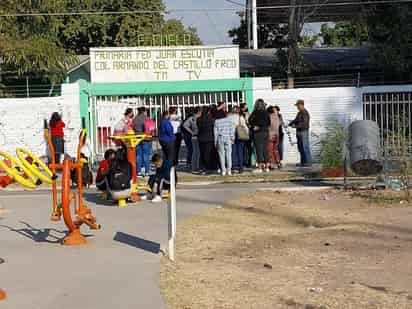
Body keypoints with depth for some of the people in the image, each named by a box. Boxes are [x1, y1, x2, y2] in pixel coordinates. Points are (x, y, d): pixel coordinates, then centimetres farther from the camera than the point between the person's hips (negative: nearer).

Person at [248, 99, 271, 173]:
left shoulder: (255, 112, -9)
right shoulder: (266, 112, 6)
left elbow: (250, 120, -17)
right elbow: (269, 122, 11)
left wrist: (254, 126, -4)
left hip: (258, 132, -5)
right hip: (266, 132, 5)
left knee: (259, 150, -3)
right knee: (265, 149, 9)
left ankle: (260, 167, -4)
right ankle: (266, 167, 12)